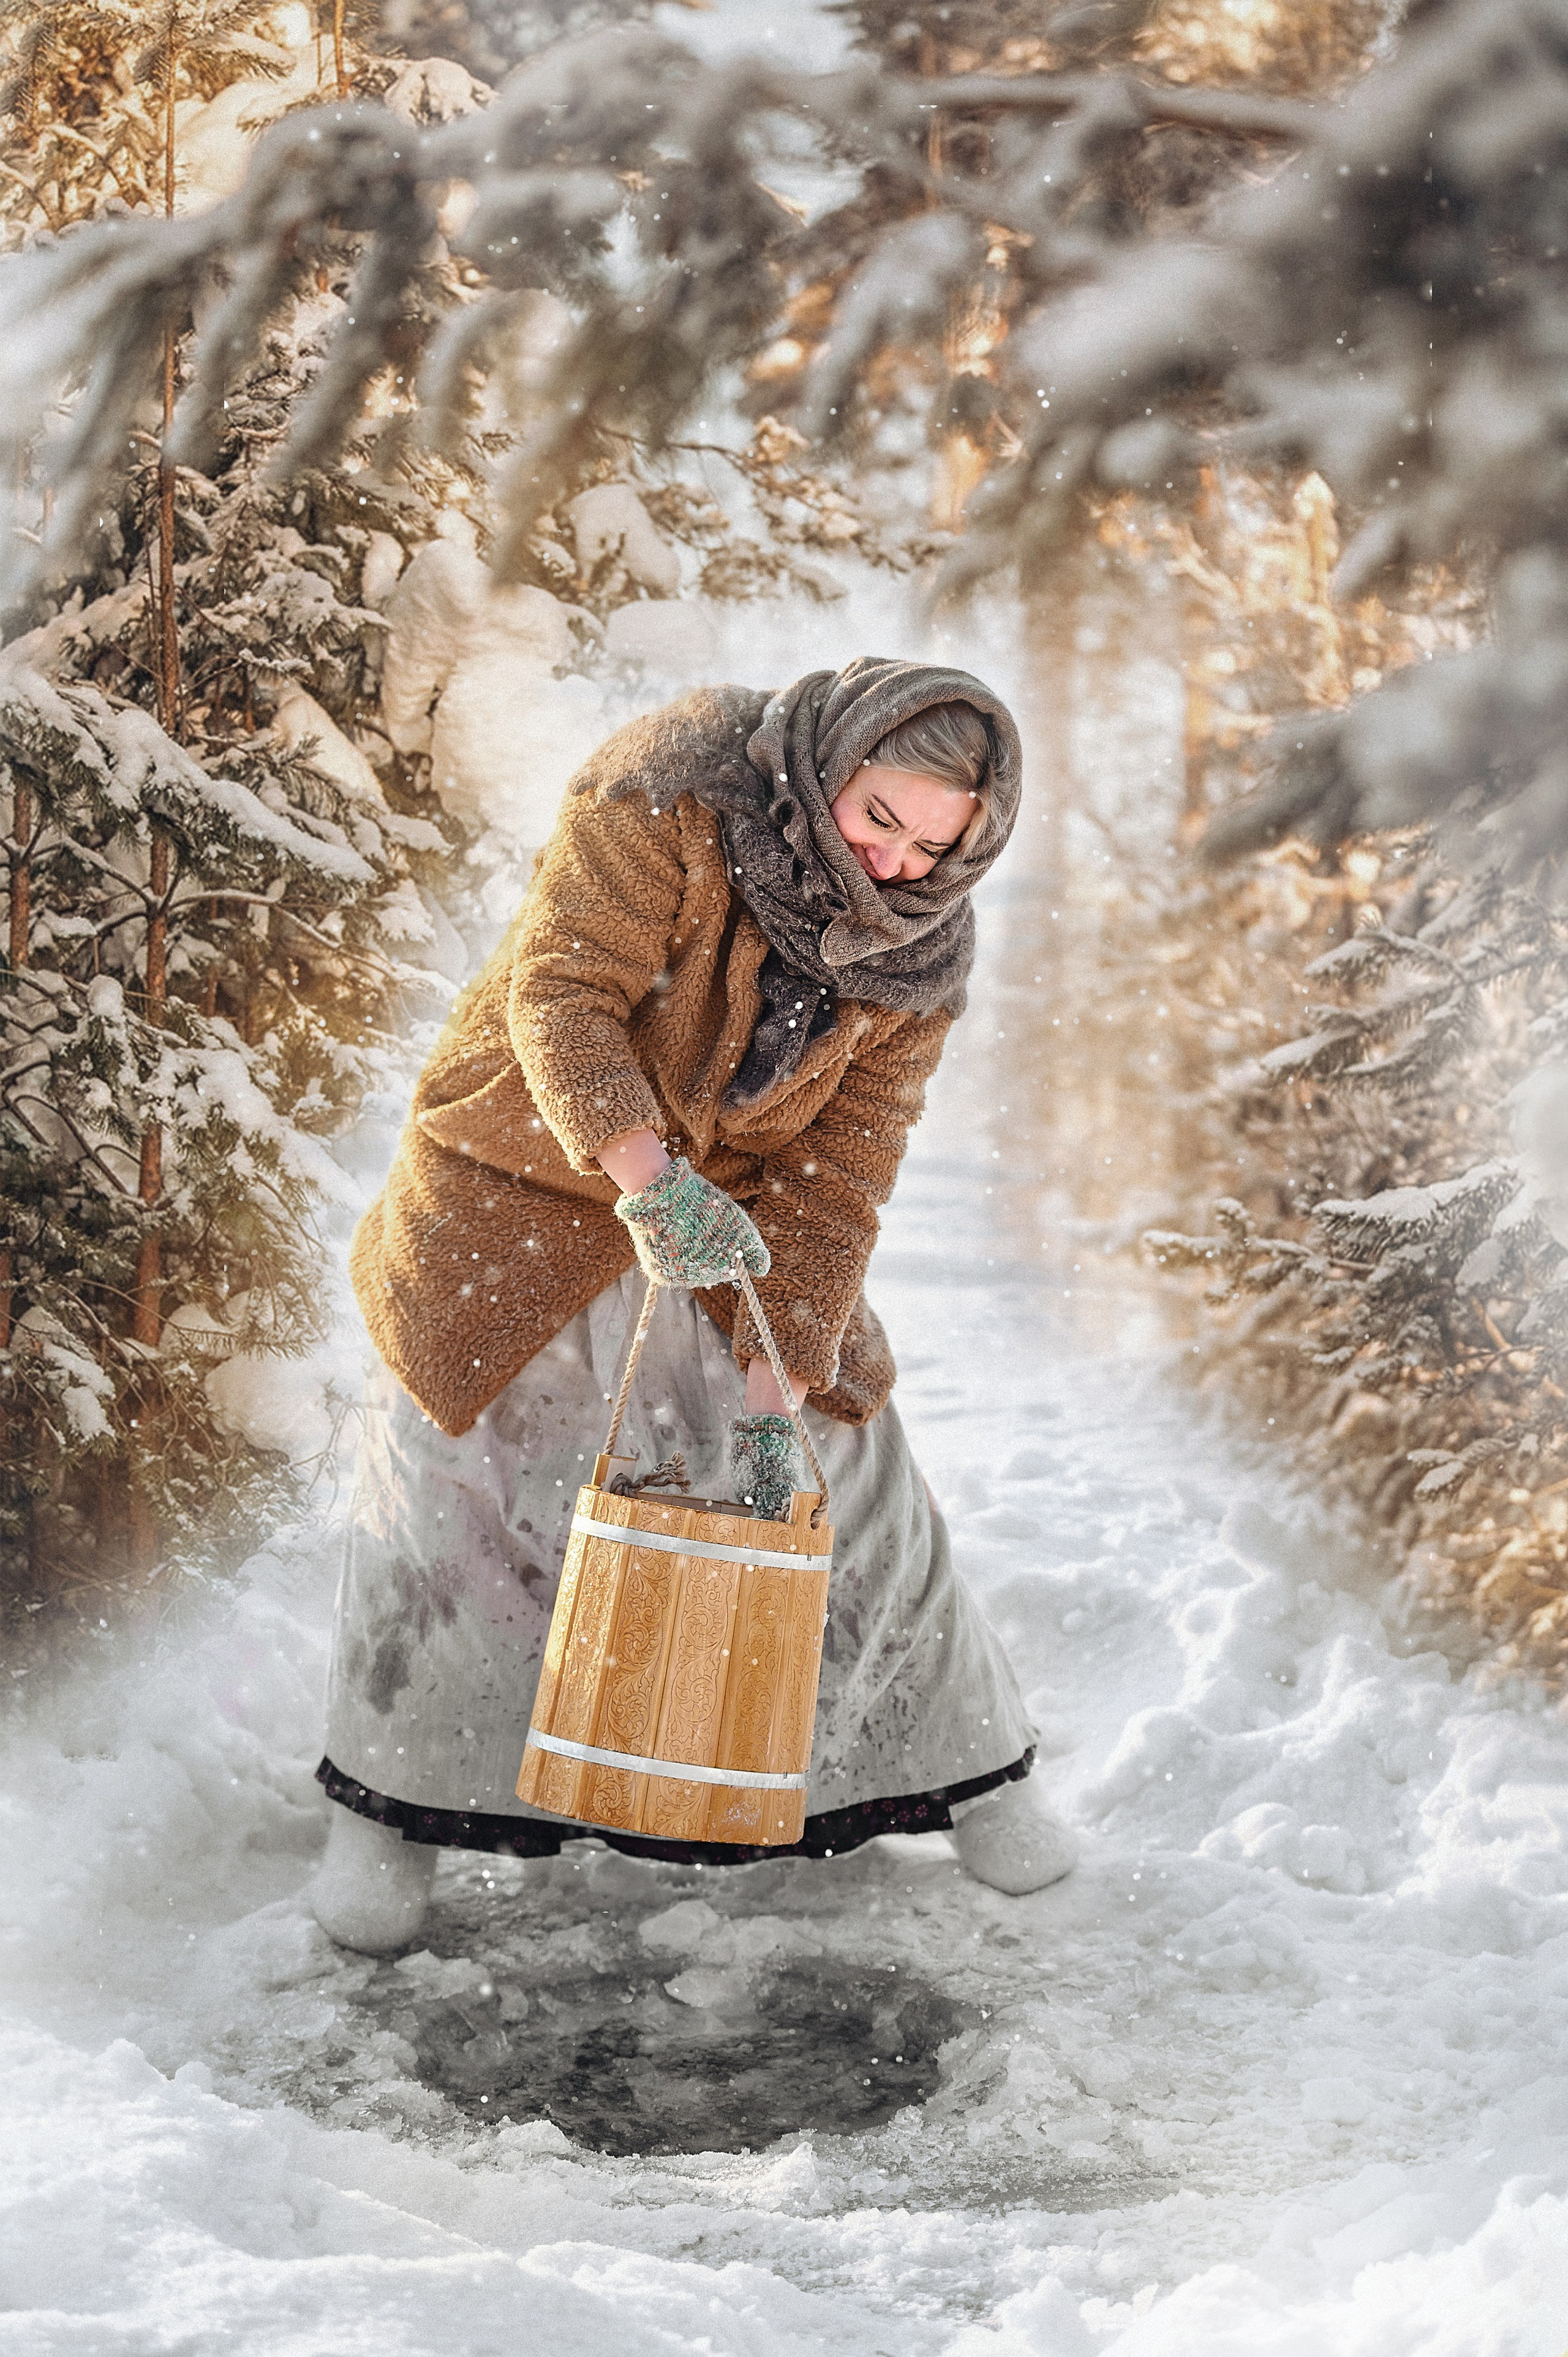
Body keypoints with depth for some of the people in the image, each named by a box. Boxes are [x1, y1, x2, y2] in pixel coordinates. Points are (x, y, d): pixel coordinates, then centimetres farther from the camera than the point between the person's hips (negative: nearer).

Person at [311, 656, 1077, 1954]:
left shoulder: (918, 951, -11)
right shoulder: (676, 790, -24)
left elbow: (838, 1182, -13)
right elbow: (560, 992, -30)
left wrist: (778, 1389, -20)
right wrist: (646, 1175, -44)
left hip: (741, 1206, 3)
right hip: (529, 1180, -3)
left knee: (847, 1477, 3)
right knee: (443, 1481, -2)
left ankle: (965, 1764, 24)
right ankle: (393, 1806, 17)